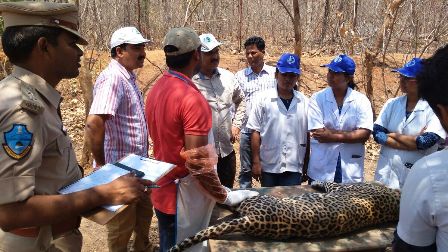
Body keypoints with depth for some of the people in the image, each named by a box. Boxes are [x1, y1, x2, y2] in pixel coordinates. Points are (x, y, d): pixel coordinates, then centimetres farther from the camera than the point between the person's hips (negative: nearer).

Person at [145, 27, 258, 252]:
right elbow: (196, 162, -26)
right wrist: (225, 197, -16)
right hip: (183, 199, -8)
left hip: (164, 192, 8)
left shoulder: (157, 89, 2)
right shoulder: (191, 98, -25)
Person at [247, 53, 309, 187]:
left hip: (294, 167, 1)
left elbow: (308, 134, 8)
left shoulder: (304, 102, 2)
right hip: (268, 166, -1)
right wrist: (256, 162, -6)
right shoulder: (263, 99, -6)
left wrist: (306, 165, 9)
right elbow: (256, 132, -4)